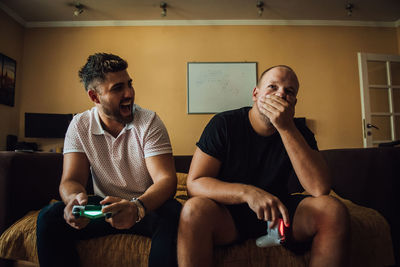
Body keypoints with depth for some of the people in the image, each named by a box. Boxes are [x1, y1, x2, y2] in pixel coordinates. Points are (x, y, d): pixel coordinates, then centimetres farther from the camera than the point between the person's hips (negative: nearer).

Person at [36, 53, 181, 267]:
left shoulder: (149, 122, -12)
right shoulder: (79, 126, -2)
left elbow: (166, 179, -20)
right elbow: (71, 180, -6)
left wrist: (136, 207, -40)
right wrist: (75, 198, -32)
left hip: (147, 206, -2)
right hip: (105, 206, 3)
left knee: (172, 214, -34)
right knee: (49, 217, -19)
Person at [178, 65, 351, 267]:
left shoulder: (298, 131, -3)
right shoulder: (224, 124, -11)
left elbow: (320, 188, -18)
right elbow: (194, 183, -17)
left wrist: (287, 128, -25)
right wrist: (248, 192, -33)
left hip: (279, 213, 3)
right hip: (229, 215, -2)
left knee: (333, 210, -22)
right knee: (194, 210, -33)